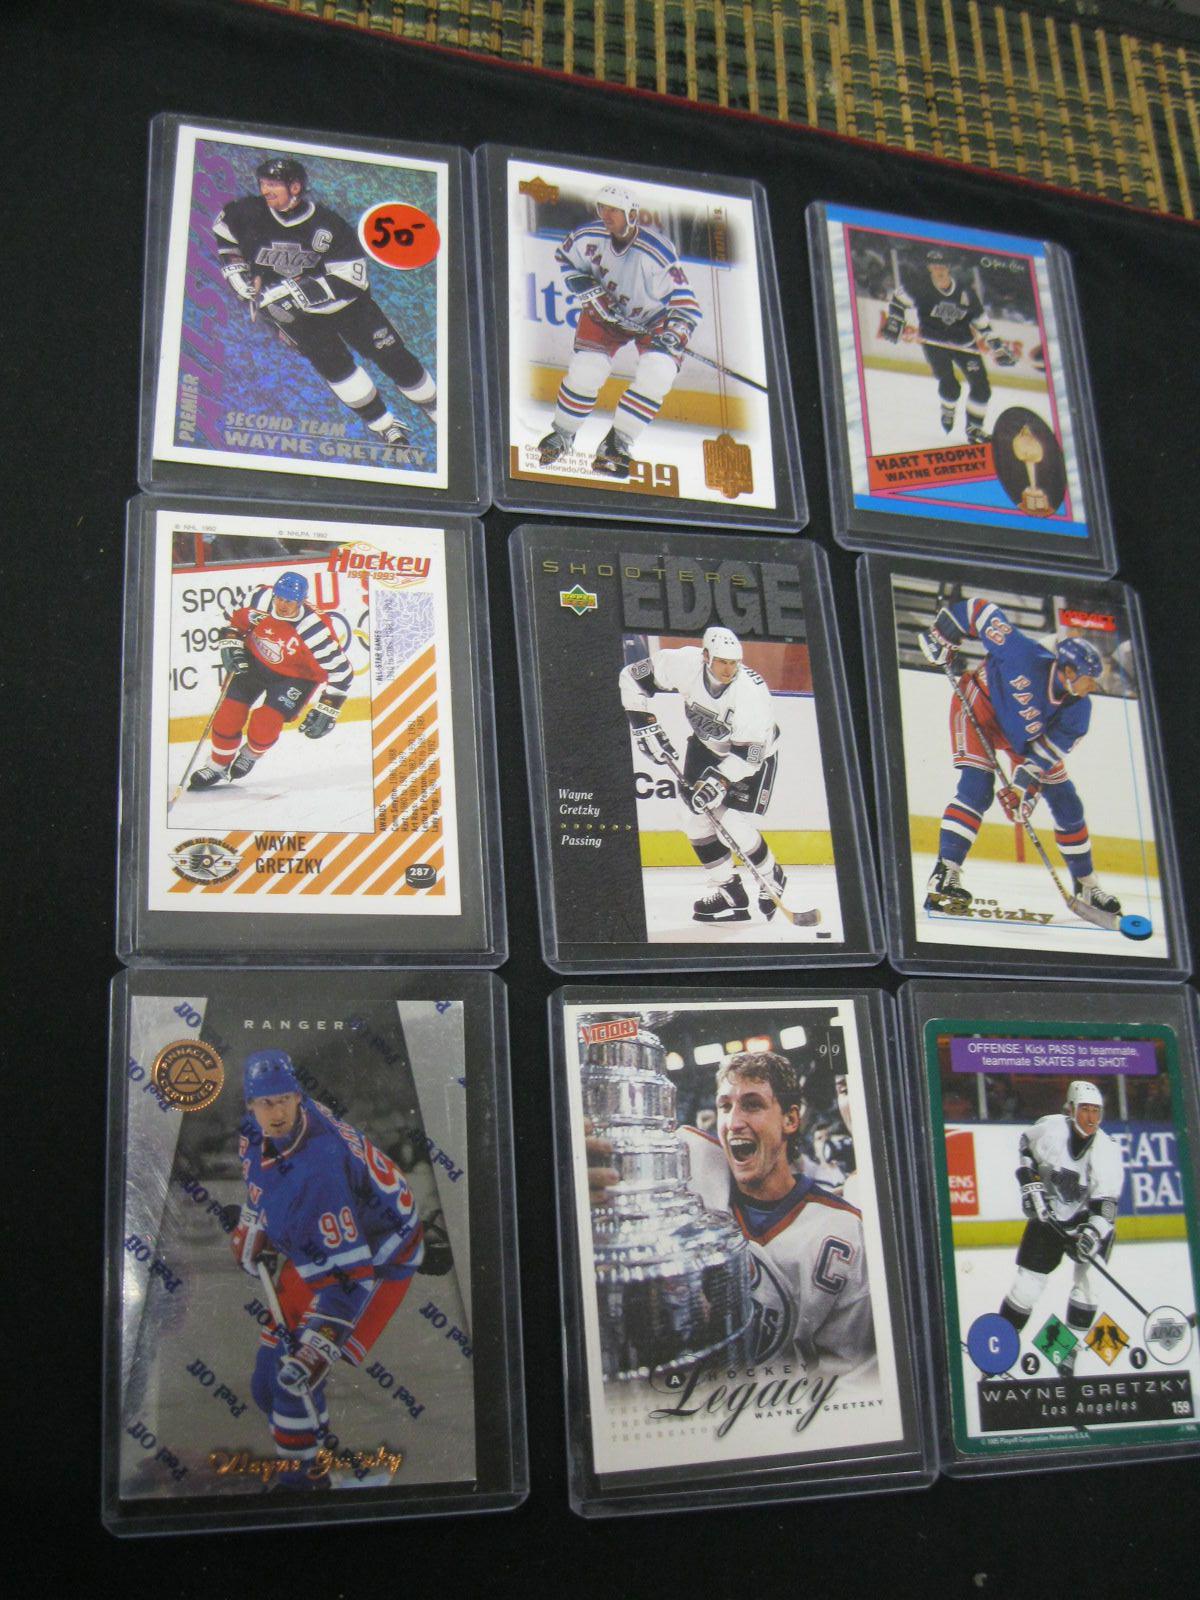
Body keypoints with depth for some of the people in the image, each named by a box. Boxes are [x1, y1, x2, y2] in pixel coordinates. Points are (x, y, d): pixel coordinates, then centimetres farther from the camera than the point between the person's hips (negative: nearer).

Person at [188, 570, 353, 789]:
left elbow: (340, 673, -25)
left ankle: (251, 754, 22)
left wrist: (326, 712, -25)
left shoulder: (316, 631, -33)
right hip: (253, 661, 3)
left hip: (294, 677, -3)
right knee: (228, 717, -2)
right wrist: (231, 645, -9)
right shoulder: (260, 599, -23)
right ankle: (217, 766, 24)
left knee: (263, 726, -15)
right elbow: (236, 618, 2)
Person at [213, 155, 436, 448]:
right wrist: (236, 269, -2)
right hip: (293, 310, 2)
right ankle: (385, 428, 1)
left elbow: (352, 279, -30)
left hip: (342, 301, -1)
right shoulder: (250, 212, -17)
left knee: (391, 354, 0)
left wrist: (294, 291, -36)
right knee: (332, 361, -11)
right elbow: (224, 227, 8)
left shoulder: (328, 225, -25)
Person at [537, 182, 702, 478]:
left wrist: (673, 336, -47)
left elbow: (687, 307, -31)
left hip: (654, 321, -2)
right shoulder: (590, 237, -20)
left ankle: (617, 445, -8)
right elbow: (564, 257, 4)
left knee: (656, 376, -24)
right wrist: (584, 287, -12)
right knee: (584, 373, -13)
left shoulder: (658, 254, -32)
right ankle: (562, 435, 14)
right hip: (604, 312, 2)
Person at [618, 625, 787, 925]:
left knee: (730, 822, -15)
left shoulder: (752, 693, -35)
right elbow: (632, 678, -16)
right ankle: (729, 891, 9)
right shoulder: (684, 664, -27)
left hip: (755, 750, -5)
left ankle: (772, 879, 11)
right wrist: (646, 725, -18)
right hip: (706, 744, 5)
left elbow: (747, 755, -32)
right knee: (693, 813, -4)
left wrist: (718, 781, -42)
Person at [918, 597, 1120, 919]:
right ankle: (945, 875, -30)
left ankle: (1086, 885, 20)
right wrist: (942, 636, -23)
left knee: (1066, 802, 5)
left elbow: (1047, 752, -18)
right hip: (980, 703, -6)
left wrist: (1026, 783, -32)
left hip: (1026, 734, 6)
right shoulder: (1026, 655, -34)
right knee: (976, 786, -27)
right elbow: (981, 611, -26)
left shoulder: (1078, 711, -18)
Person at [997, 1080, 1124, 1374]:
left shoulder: (1107, 1149, -18)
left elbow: (1106, 1203, -23)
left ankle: (1070, 1351, -1)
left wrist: (1094, 1232, -38)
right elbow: (1025, 1150, 6)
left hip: (1088, 1219, 0)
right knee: (1027, 1283, -4)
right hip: (1049, 1216, 0)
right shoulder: (1049, 1127, -17)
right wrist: (1030, 1183, -7)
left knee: (1089, 1278, -17)